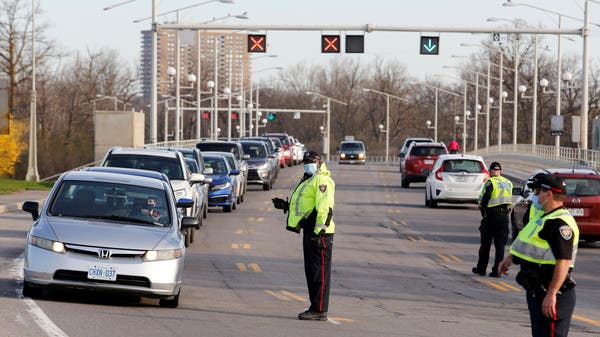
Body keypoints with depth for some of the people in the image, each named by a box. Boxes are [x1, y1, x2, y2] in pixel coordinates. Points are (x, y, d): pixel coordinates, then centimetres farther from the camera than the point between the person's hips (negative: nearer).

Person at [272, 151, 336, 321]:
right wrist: (285, 205, 23)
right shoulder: (309, 180, 22)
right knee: (311, 271, 13)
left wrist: (319, 230, -27)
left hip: (319, 233, -11)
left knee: (319, 272, -8)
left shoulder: (322, 180, -11)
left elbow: (325, 208, -21)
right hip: (310, 231, 11)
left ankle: (319, 310, -8)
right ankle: (315, 308, 18)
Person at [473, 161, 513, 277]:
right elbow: (510, 200, 12)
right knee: (500, 244, 5)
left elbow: (484, 199, -14)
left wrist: (483, 211, -2)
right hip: (504, 215, 4)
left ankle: (481, 269, 15)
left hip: (491, 215, -4)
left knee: (485, 244, 7)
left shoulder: (490, 182, -7)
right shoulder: (508, 183, 12)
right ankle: (497, 271, 1)